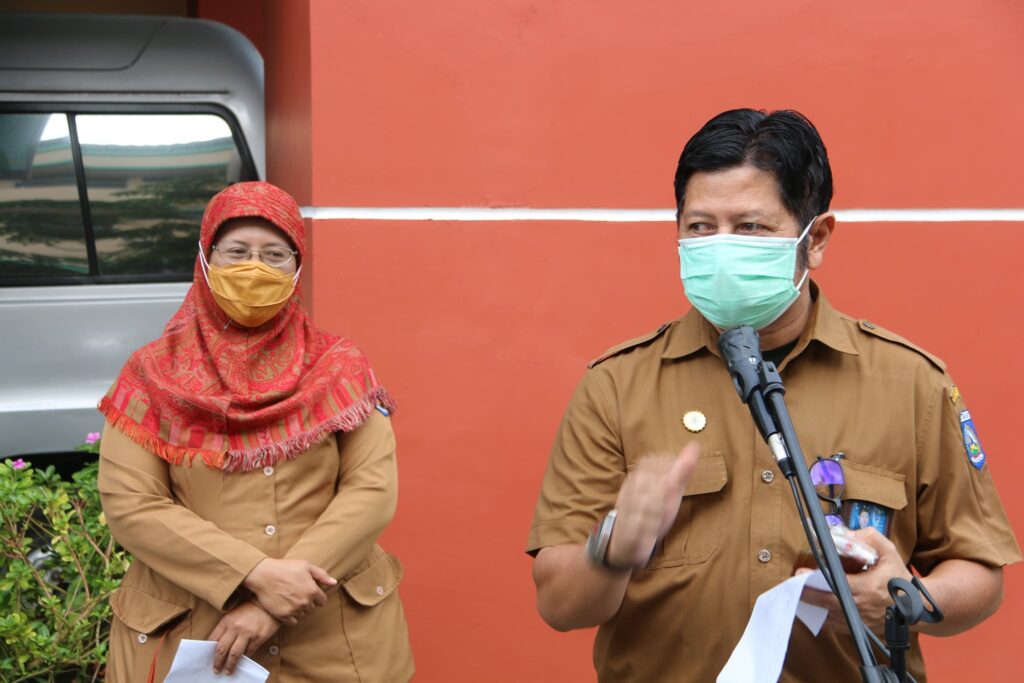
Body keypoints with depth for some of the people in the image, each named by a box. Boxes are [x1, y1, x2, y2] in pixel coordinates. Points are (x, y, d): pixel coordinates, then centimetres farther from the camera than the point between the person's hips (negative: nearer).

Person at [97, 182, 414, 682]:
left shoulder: (339, 368, 2)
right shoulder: (153, 375, 1)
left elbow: (373, 489, -7)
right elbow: (128, 504, -8)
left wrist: (271, 605, -16)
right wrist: (257, 575, -18)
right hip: (187, 632, 0)